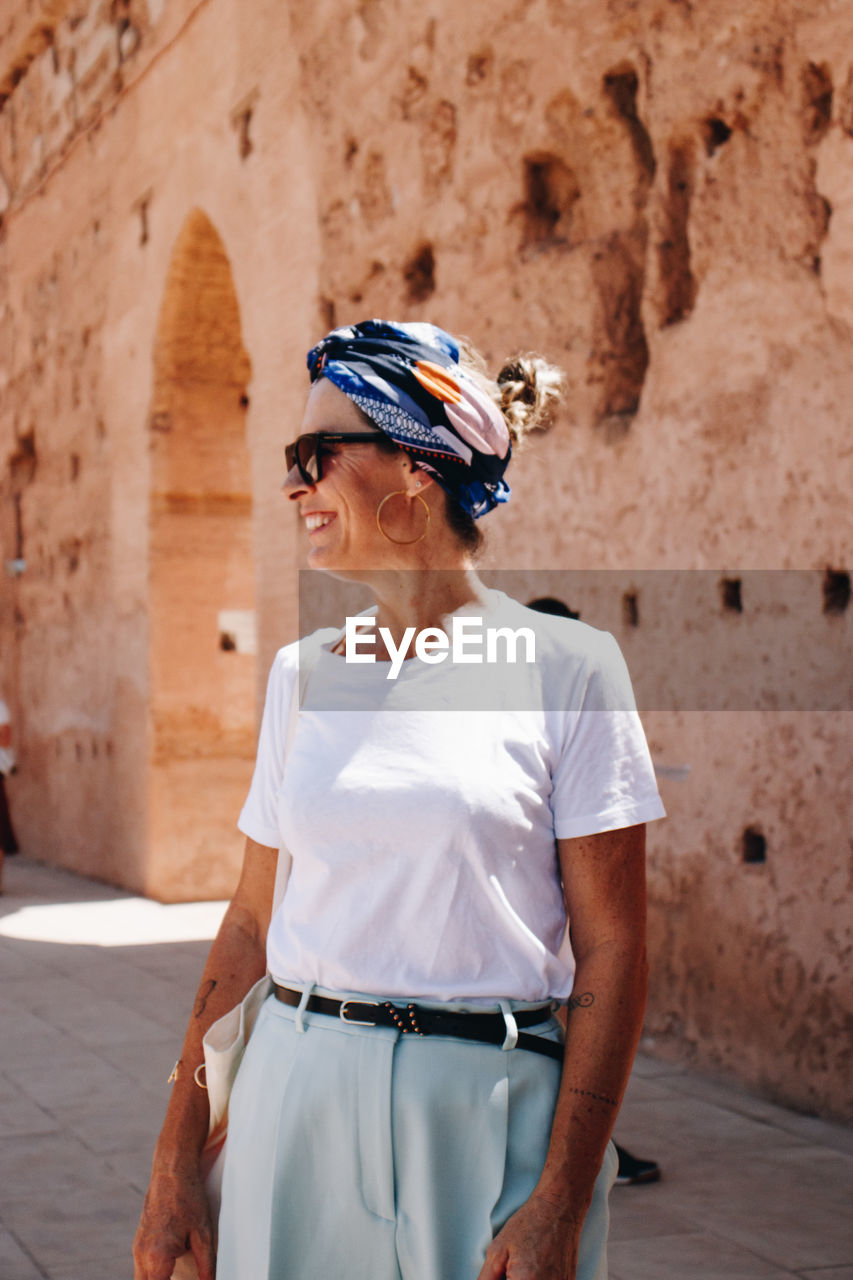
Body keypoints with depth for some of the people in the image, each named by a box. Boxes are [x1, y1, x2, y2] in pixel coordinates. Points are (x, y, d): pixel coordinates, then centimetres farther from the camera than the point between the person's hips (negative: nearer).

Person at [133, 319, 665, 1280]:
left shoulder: (566, 666, -7)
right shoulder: (303, 673, 5)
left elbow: (611, 950, -8)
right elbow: (252, 920, 8)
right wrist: (175, 1162, 5)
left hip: (489, 1117, -3)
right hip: (295, 1102, 4)